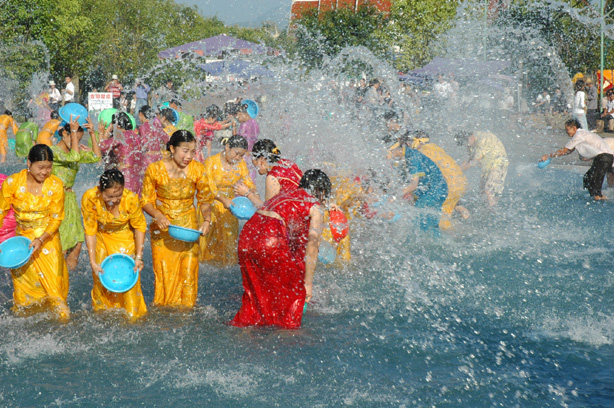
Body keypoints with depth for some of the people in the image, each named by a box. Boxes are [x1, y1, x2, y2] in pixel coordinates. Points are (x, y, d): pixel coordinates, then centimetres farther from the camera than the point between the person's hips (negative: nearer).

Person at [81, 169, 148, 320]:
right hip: (102, 239, 1)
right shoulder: (90, 198, -28)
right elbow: (90, 231, -16)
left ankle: (132, 315, 14)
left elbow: (139, 227, -12)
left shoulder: (131, 199, -30)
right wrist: (93, 262, -18)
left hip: (126, 239, -1)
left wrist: (139, 257, -14)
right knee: (101, 278, 1)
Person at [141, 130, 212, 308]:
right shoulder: (155, 170, -11)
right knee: (165, 275, -2)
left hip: (188, 227, 1)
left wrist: (207, 220, -12)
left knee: (188, 272, 0)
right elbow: (146, 201, -2)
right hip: (163, 229, -1)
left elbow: (205, 199, 5)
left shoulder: (197, 170, -7)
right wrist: (157, 215, -22)